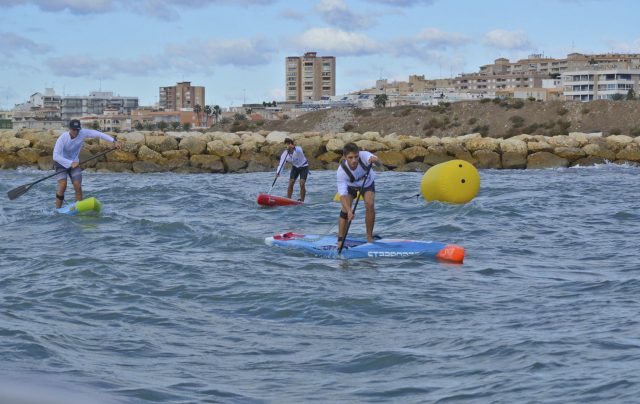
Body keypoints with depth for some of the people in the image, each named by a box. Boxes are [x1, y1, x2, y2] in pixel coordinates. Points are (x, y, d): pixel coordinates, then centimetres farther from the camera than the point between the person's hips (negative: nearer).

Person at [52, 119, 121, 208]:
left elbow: (98, 134, -17)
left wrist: (114, 141, -25)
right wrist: (70, 163, -42)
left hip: (74, 163, 4)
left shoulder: (82, 133, -18)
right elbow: (55, 156, -35)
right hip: (61, 163, -4)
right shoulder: (62, 138, -29)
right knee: (62, 185, -20)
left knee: (78, 186, -10)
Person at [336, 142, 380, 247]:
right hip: (350, 186, -1)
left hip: (367, 184, 1)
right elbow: (342, 194, -43)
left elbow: (378, 162, -55)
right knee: (345, 209, -18)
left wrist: (374, 160, -79)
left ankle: (369, 237, -5)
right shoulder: (341, 172, -38)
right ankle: (340, 241, -9)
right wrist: (349, 211, -56)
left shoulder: (363, 155, -38)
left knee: (370, 205, -20)